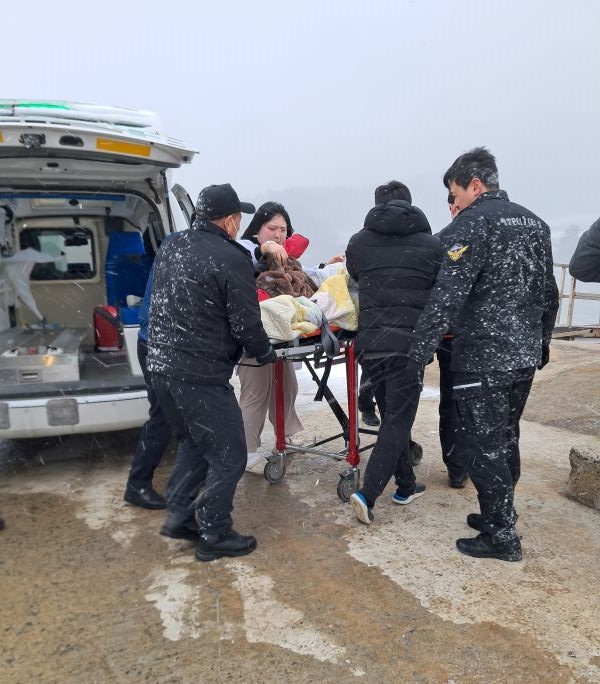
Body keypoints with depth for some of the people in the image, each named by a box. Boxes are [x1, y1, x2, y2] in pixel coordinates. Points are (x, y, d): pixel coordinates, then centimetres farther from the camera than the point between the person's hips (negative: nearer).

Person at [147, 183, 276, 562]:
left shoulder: (170, 247, 9)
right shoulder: (232, 259, -15)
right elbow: (246, 324, -15)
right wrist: (265, 353, 5)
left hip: (161, 366, 9)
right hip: (201, 376, -8)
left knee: (194, 442, 26)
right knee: (228, 456, 8)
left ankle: (179, 515, 32)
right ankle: (214, 535, 20)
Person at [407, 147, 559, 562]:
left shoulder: (474, 222, -11)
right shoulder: (534, 222, 13)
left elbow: (448, 295, -20)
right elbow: (549, 293, 18)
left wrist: (420, 352, -18)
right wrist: (541, 341, 28)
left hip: (483, 359, -8)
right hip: (525, 356, 8)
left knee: (482, 447, 3)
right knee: (505, 441, 19)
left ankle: (502, 538, 11)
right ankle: (500, 516, 32)